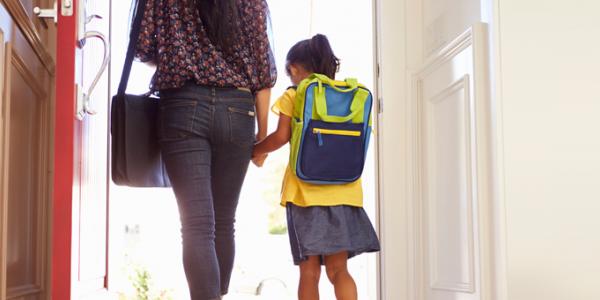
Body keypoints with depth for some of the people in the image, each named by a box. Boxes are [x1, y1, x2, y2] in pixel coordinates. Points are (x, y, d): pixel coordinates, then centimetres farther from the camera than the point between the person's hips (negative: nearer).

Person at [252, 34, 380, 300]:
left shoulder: (292, 96, 2)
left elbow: (281, 136, -5)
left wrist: (255, 151, 12)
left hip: (306, 191, -3)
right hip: (343, 191, 3)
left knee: (309, 272, 1)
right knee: (338, 270, 4)